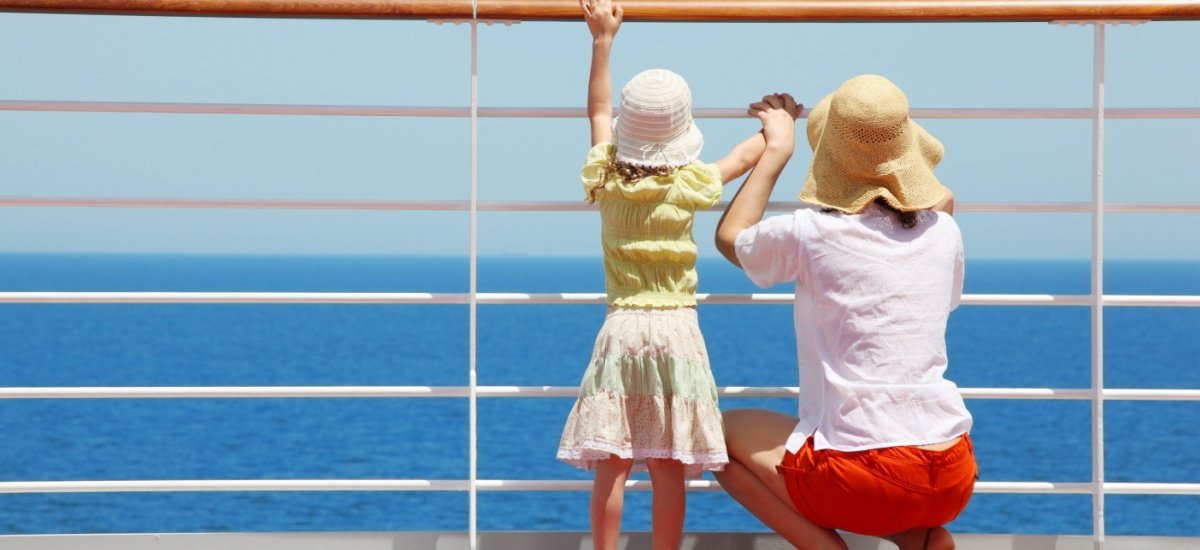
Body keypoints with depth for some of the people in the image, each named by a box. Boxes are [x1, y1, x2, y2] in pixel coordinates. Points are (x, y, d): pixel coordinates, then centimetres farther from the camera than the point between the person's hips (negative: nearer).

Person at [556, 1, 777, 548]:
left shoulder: (607, 176, 1)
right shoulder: (689, 185, -4)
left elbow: (598, 110, 16)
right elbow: (744, 157, 13)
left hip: (619, 330, 2)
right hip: (677, 331, -2)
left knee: (611, 464, -1)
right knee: (669, 468, 0)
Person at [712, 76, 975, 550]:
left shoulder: (811, 234, -8)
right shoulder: (943, 231, 3)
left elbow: (729, 237, 15)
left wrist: (777, 149, 23)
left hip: (862, 480, -5)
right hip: (952, 483, 5)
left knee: (726, 432, 19)